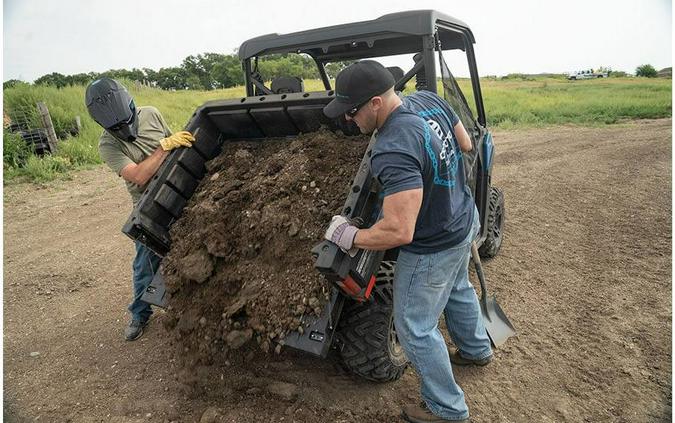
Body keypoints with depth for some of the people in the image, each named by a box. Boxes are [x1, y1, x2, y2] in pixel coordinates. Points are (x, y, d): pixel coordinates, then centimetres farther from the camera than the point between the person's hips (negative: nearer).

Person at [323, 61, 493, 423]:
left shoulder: (393, 151, -38)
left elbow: (399, 231, -40)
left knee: (415, 329, 9)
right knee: (457, 289, 33)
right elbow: (465, 144, 6)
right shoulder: (429, 100, -9)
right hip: (464, 220, 10)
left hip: (434, 248, -9)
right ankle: (476, 349, 60)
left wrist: (351, 237, -25)